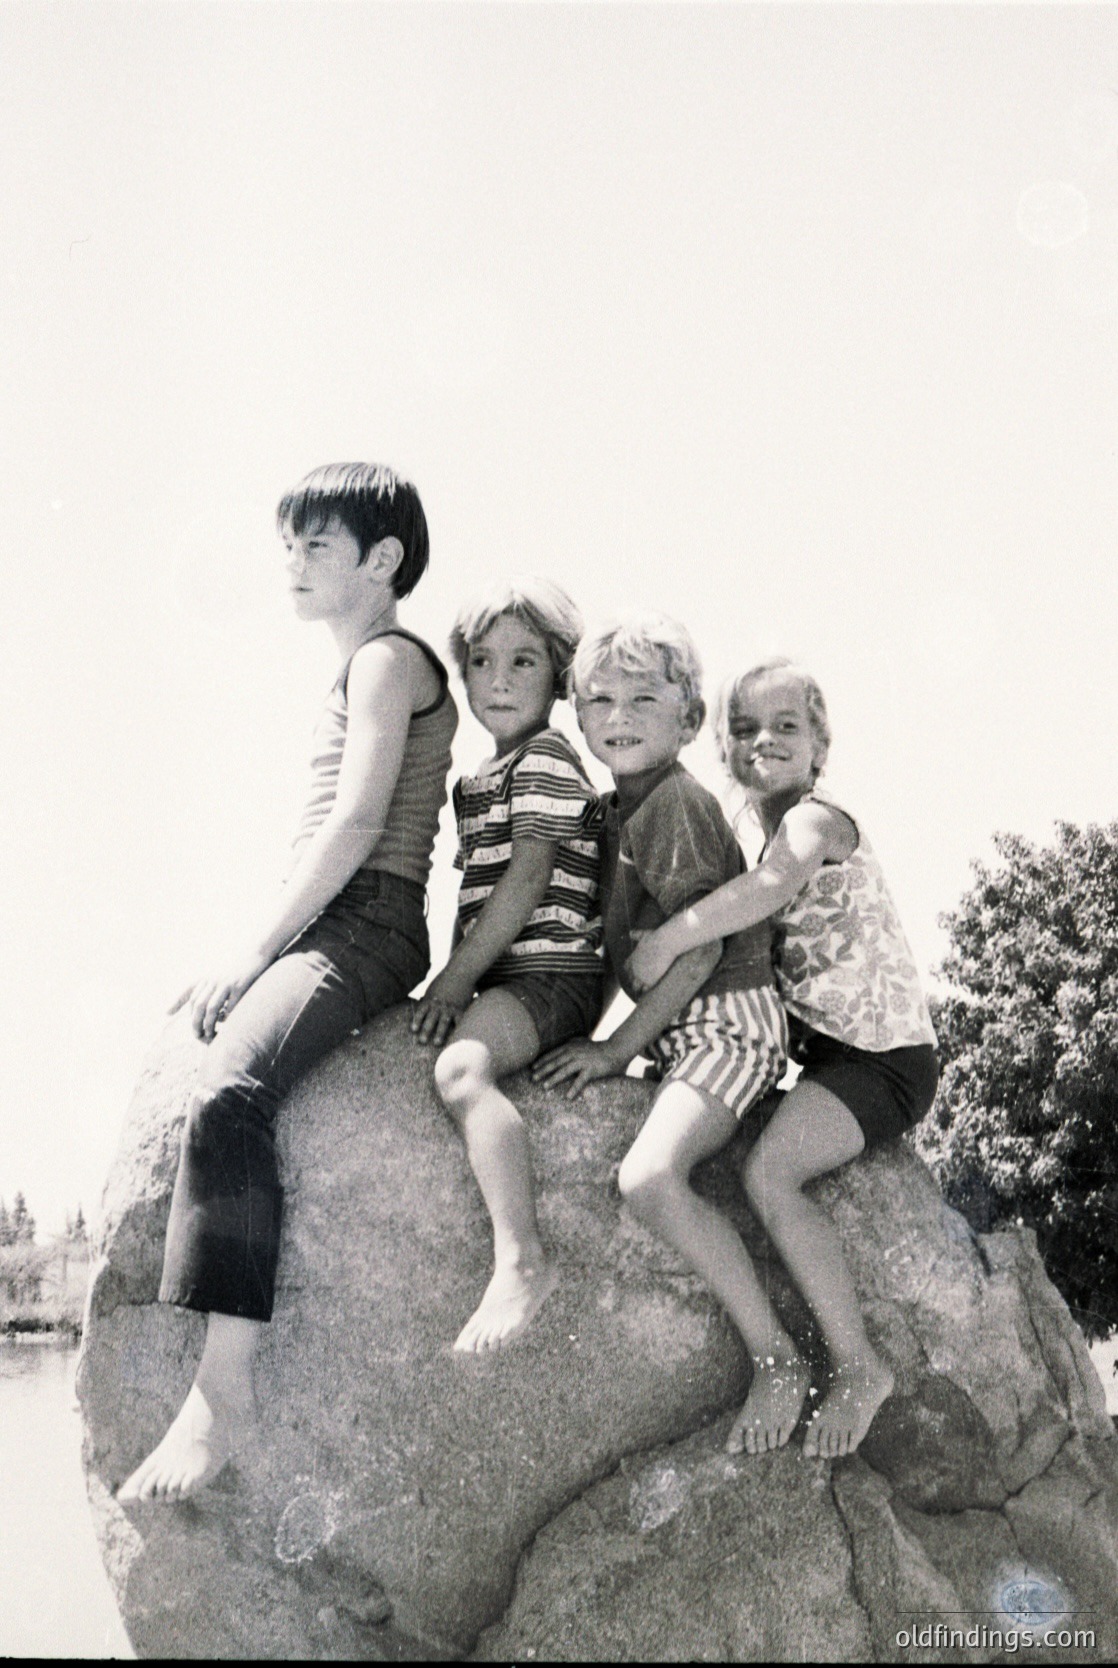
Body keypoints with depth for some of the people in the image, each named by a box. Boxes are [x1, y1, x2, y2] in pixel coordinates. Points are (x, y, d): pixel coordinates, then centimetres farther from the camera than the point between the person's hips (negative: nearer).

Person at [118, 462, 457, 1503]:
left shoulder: (386, 660, -2)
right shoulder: (368, 671, 28)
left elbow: (355, 824, -14)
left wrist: (255, 949, -14)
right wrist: (256, 953, 14)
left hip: (362, 926, -11)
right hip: (323, 928, 11)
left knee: (228, 1090, -31)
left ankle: (224, 1391, -37)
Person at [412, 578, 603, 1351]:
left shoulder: (546, 759, -6)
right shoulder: (481, 780, 23)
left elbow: (526, 885, -15)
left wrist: (456, 981, -16)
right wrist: (451, 987, 12)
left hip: (551, 973, -10)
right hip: (504, 978, 10)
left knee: (461, 1067, -32)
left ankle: (522, 1258, -35)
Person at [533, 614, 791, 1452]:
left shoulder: (677, 802, -13)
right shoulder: (619, 809, 15)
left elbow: (701, 948, -17)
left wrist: (619, 1047, -13)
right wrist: (614, 1045, 11)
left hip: (729, 1021, -10)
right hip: (684, 1030, 10)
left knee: (649, 1176, -27)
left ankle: (776, 1354, -16)